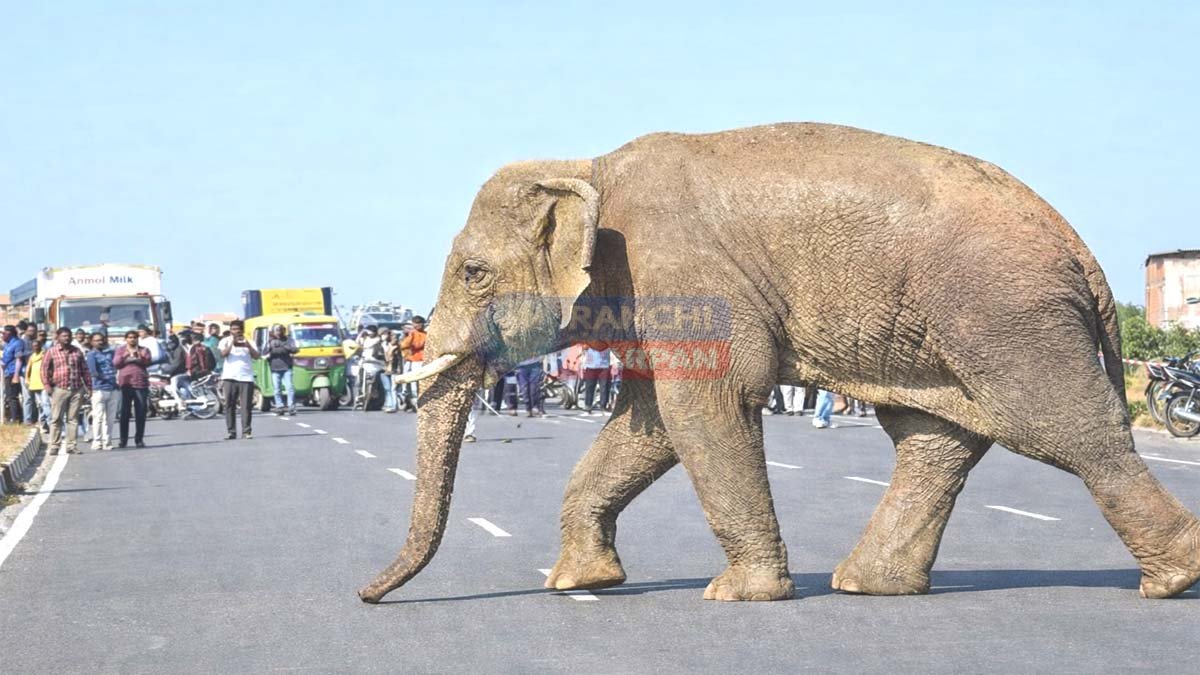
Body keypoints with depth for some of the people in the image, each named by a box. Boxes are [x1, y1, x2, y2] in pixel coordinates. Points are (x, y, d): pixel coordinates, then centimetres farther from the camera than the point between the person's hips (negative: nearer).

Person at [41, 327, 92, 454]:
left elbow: (84, 370, 14)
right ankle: (54, 445, 1)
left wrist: (88, 386, 9)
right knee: (56, 418, -2)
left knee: (73, 419, 4)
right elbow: (45, 369, 2)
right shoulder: (52, 352, 3)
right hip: (59, 390, -3)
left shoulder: (77, 351, 12)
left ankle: (71, 445, 8)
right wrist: (47, 385, -7)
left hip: (77, 390, 3)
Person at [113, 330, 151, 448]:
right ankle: (123, 439, 4)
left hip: (140, 383, 0)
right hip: (125, 383, 0)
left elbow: (147, 362, -2)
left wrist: (139, 356, -18)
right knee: (124, 413, 0)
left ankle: (139, 439, 3)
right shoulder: (120, 350, 14)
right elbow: (115, 363, 2)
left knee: (141, 413, -2)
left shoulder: (143, 350, 13)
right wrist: (125, 355, -12)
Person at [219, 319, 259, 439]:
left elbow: (256, 356, -2)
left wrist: (248, 346, -18)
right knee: (229, 405, -2)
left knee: (246, 406, -5)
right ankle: (230, 432, 1)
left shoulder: (249, 342, 13)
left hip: (246, 377, 0)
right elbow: (223, 354, -6)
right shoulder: (225, 341, 12)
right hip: (230, 377, 0)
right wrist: (231, 343, -19)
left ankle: (246, 431, -2)